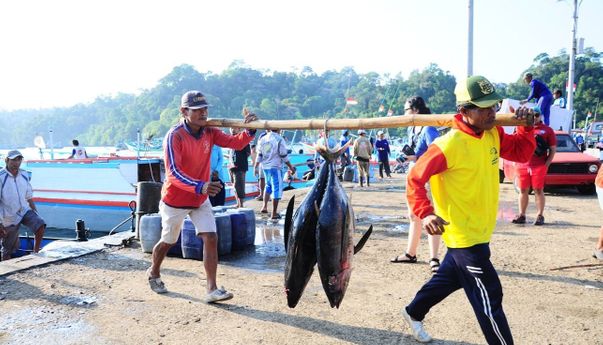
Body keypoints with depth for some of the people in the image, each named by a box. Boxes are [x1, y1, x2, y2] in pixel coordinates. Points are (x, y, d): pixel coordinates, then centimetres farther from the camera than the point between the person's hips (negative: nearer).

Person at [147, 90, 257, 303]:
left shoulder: (209, 132, -5)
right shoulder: (174, 136, -24)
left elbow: (235, 143, -16)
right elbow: (173, 173, -34)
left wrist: (250, 130, -36)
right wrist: (200, 186, -49)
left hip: (201, 199, 4)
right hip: (175, 200, -4)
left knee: (211, 238, -8)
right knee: (168, 242, 15)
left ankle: (211, 290, -4)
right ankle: (153, 273, 45)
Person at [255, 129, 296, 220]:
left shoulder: (262, 139, 5)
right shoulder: (279, 139, -11)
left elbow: (259, 155, 8)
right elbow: (284, 156, -9)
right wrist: (291, 167, 0)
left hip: (265, 167, 6)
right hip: (275, 167, -6)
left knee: (268, 185, 25)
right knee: (277, 188, -1)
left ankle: (264, 207, 24)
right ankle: (274, 213, 1)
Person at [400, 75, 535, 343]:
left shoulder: (493, 134, 1)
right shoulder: (449, 145, -24)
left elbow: (521, 153, 11)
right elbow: (415, 178, -22)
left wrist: (527, 125, -5)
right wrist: (425, 213, -34)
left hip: (479, 231, 9)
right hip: (464, 234, -9)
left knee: (449, 278, 25)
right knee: (488, 296, -1)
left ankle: (413, 313, 47)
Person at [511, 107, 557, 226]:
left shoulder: (547, 130, 5)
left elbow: (553, 149, 3)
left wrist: (547, 164, -6)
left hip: (539, 166, -3)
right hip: (522, 165, 3)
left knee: (538, 190, 0)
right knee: (523, 191, 6)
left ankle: (540, 216, 6)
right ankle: (521, 215, 13)